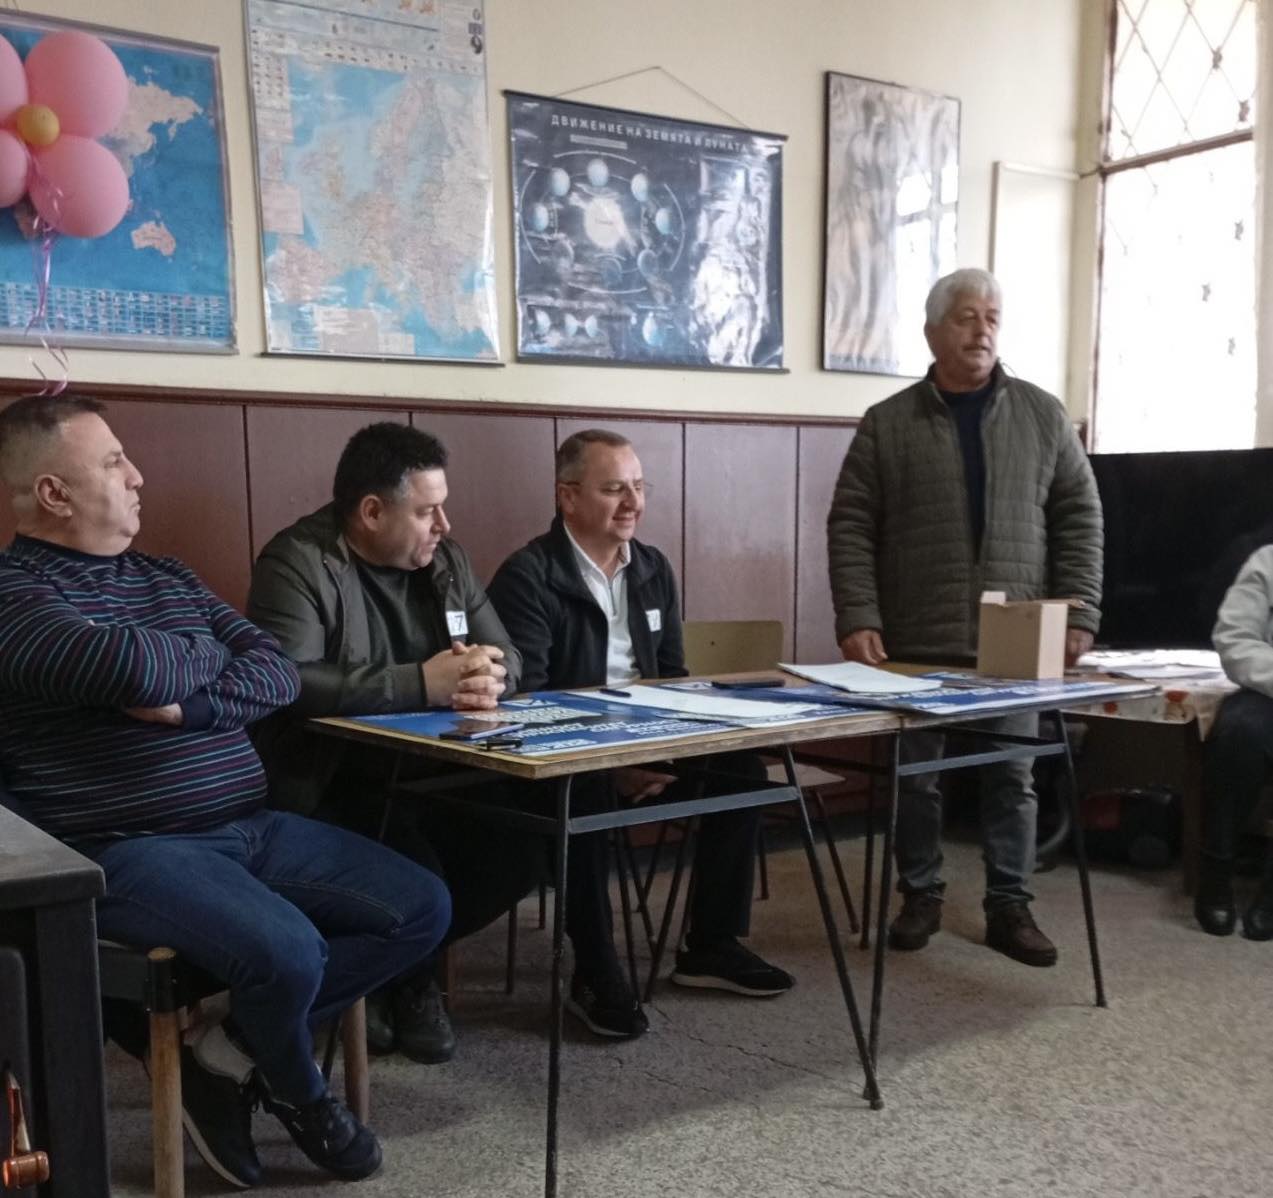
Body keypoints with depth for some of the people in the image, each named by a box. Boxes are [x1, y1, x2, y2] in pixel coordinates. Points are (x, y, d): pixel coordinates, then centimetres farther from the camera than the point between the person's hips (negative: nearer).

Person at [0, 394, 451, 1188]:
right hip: (128, 848, -8)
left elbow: (279, 674, 7)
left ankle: (232, 1056, 3)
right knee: (287, 950, -32)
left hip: (253, 828, 8)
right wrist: (207, 657, -4)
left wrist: (190, 705, -12)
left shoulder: (168, 578, 17)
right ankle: (298, 1091, 5)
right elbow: (135, 667, -27)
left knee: (422, 908, -2)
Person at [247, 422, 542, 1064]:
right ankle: (402, 975, 8)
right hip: (330, 788, -7)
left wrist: (489, 677, -15)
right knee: (416, 876, -30)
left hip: (428, 774, 7)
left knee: (524, 843, -15)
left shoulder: (445, 559, 10)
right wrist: (421, 683, -28)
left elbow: (506, 653, 11)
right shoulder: (298, 564, -13)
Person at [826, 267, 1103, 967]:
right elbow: (851, 526, -2)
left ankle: (1009, 907, 19)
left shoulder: (1043, 416, 7)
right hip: (915, 642, -1)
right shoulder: (887, 423, 2)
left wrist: (1078, 615, -2)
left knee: (1012, 777, 6)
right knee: (914, 776, 8)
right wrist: (857, 619, -12)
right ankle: (920, 896, 24)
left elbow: (1078, 517, 7)